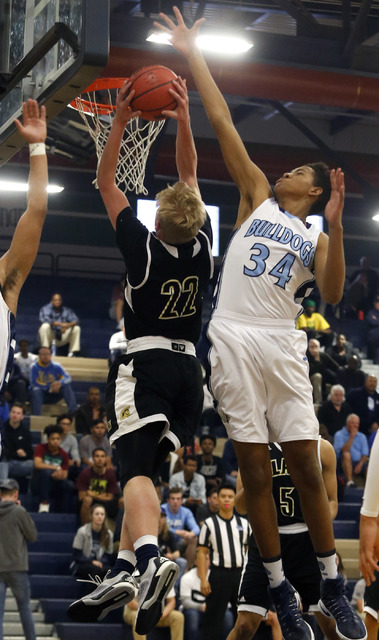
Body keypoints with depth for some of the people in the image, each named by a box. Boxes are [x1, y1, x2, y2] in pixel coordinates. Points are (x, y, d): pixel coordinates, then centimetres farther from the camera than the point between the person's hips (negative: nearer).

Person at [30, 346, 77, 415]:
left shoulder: (56, 366, 0)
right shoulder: (35, 367, -7)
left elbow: (67, 378, -11)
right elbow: (33, 383, -14)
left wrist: (60, 383, -35)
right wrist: (50, 387, -19)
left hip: (54, 395, 2)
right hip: (41, 395, -2)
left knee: (67, 386, -22)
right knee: (36, 390, -35)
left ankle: (73, 411, -36)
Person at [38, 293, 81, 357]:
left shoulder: (67, 310, 5)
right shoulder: (46, 309, -6)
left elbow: (75, 320, -8)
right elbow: (44, 320, -25)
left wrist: (68, 325, -32)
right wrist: (60, 324, -35)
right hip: (49, 337, -3)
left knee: (76, 328, -12)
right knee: (45, 326, -33)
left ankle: (73, 351, -15)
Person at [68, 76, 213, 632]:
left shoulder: (144, 248, -10)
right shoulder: (202, 246, 1)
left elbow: (105, 181, -1)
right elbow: (189, 174, 13)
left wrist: (120, 121, 1)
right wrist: (183, 119, 14)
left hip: (145, 365, -6)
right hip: (189, 368, 6)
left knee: (137, 470, -18)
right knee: (146, 469, 10)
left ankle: (150, 560, -41)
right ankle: (122, 573, 3)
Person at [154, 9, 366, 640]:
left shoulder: (315, 238, 15)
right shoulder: (258, 197, 16)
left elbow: (331, 294, -4)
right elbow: (223, 123, 12)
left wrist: (335, 227, -12)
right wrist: (192, 56, 9)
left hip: (282, 345, 0)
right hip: (233, 339, 0)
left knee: (306, 467, -1)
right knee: (255, 469, 0)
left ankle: (332, 586, 9)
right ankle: (280, 589, 7)